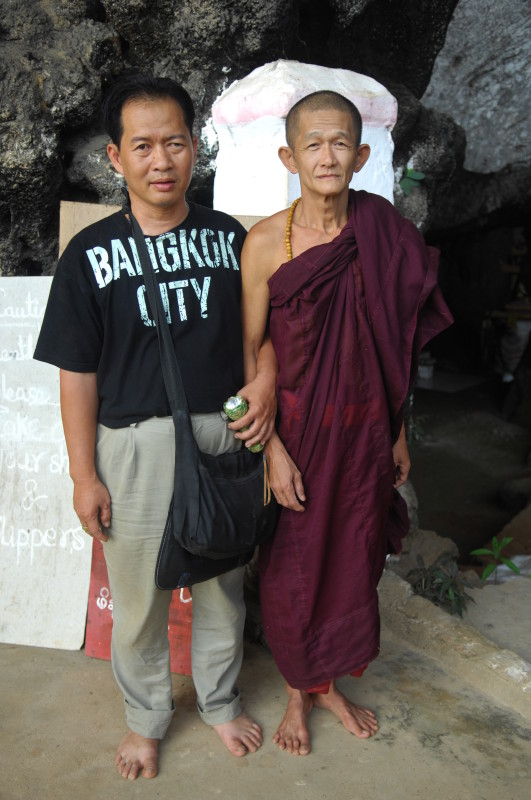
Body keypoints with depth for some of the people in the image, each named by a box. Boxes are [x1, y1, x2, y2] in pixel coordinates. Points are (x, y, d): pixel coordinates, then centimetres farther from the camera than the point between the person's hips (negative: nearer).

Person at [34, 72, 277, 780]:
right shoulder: (92, 253, -5)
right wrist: (84, 475, -4)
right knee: (138, 600, 14)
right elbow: (79, 374, -4)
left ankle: (220, 701, 44)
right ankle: (146, 717, 40)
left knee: (222, 587, 18)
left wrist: (266, 380, -11)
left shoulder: (229, 237, 1)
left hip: (222, 437, 2)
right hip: (134, 448, -1)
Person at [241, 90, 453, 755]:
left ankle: (331, 681, 41)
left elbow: (393, 348, 5)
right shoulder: (267, 241, -12)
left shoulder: (384, 236, -3)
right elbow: (248, 351, -9)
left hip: (364, 429, 3)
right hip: (296, 428, -3)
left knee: (354, 559, 16)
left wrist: (398, 432, 8)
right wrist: (273, 448, -13)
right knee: (294, 567, 11)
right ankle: (298, 690, 37)